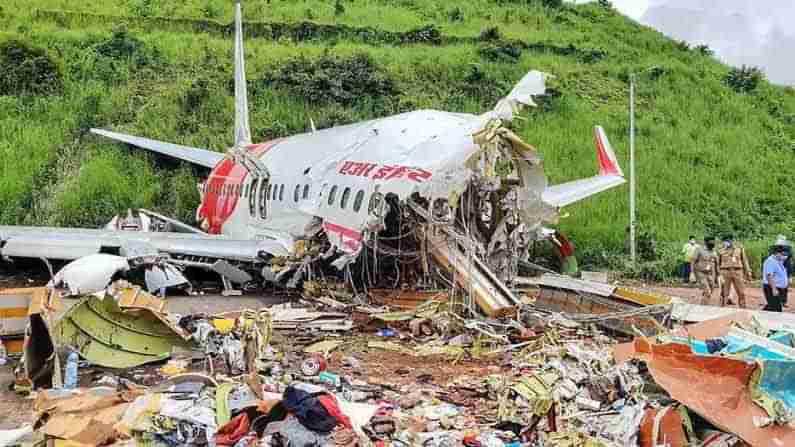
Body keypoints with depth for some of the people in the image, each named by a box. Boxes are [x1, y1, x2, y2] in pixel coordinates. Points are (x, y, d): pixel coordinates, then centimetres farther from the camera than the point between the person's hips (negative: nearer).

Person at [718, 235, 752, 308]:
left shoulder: (739, 249, 9)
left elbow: (744, 261, 11)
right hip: (725, 272, -1)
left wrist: (748, 273, 7)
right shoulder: (721, 251, 7)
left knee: (741, 293, 3)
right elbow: (718, 264, 11)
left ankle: (743, 309, 13)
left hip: (737, 272, 1)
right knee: (724, 293, -1)